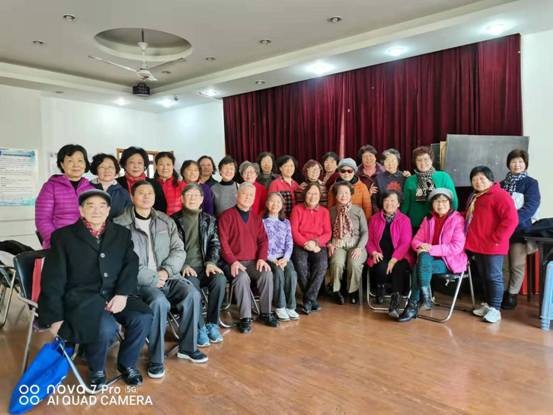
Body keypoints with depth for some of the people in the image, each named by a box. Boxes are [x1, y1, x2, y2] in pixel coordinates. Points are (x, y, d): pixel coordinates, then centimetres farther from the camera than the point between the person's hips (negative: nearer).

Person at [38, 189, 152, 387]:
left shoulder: (122, 234, 13)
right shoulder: (63, 236, 5)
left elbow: (130, 267, 3)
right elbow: (53, 280, 1)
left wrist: (123, 294, -15)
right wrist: (55, 318, -5)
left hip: (114, 294, 3)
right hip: (80, 296, -3)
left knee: (143, 317, -23)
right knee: (106, 327, -31)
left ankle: (127, 363, 7)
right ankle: (96, 370, 2)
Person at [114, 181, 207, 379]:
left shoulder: (166, 221, 12)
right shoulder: (120, 225, -6)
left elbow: (179, 250, 9)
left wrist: (166, 270, -10)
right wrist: (152, 278, -16)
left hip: (166, 276, 5)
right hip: (138, 281, -4)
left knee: (192, 294, -19)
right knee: (159, 301, -32)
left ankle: (187, 347, 1)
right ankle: (156, 359, -13)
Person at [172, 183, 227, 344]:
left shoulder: (209, 220, 16)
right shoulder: (174, 220, 6)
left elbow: (215, 244, 11)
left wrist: (211, 262, -8)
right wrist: (183, 265, -14)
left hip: (204, 266, 3)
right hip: (185, 268, -2)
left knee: (220, 279, -28)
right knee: (191, 284, -34)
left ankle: (212, 324, -13)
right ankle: (200, 327, -16)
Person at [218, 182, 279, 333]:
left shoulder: (256, 218, 17)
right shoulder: (227, 216, 0)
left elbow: (263, 240, 12)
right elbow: (223, 241, -7)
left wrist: (262, 258, -5)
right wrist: (233, 261, -16)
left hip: (254, 261, 4)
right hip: (235, 262, -4)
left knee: (267, 274, -23)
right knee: (242, 277, -33)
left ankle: (266, 313, -8)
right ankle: (245, 318, -21)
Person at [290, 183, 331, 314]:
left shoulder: (324, 211, 15)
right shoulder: (297, 209, 9)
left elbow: (328, 233, 7)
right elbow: (293, 231, 0)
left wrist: (315, 242, -12)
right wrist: (305, 243, -14)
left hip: (318, 246, 2)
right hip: (300, 245, -1)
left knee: (322, 264, -31)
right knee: (300, 264, -33)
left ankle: (308, 299, -20)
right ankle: (312, 299, -15)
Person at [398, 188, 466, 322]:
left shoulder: (458, 219, -7)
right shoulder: (428, 219, 11)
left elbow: (457, 247, -16)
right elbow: (416, 240, 8)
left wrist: (431, 249, -22)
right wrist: (421, 246, -17)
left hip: (451, 261, -5)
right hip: (428, 259, 5)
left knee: (421, 263, -29)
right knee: (423, 257, -30)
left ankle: (413, 305, -19)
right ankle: (425, 297, -23)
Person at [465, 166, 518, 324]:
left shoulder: (500, 195, -13)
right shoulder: (474, 197, 16)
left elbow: (511, 219, -22)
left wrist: (496, 239, -20)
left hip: (493, 247, -9)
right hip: (477, 245, 9)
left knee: (494, 277, 0)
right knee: (484, 276, 17)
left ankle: (495, 309, 8)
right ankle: (487, 304, 28)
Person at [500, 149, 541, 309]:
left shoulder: (531, 183, -1)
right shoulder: (502, 183, 13)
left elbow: (531, 207, -12)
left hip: (520, 230, -4)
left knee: (517, 265, 2)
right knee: (503, 264, 9)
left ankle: (512, 295, 13)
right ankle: (503, 292, 20)